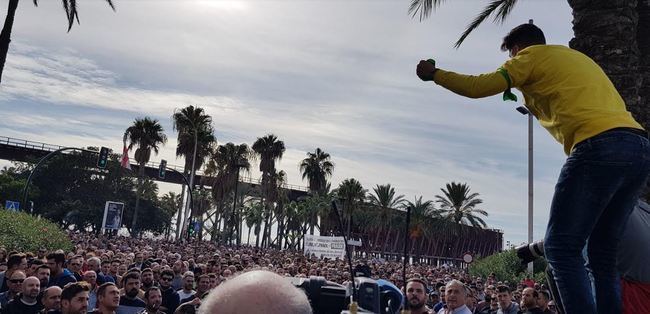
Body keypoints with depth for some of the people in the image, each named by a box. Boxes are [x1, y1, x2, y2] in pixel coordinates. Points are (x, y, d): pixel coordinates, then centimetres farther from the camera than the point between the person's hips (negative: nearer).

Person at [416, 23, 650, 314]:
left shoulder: (532, 55, 10)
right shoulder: (578, 58, 33)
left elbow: (478, 87, 3)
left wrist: (434, 73, 15)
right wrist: (535, 105, 41)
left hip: (600, 146, -8)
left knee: (560, 247, -5)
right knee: (603, 253, 12)